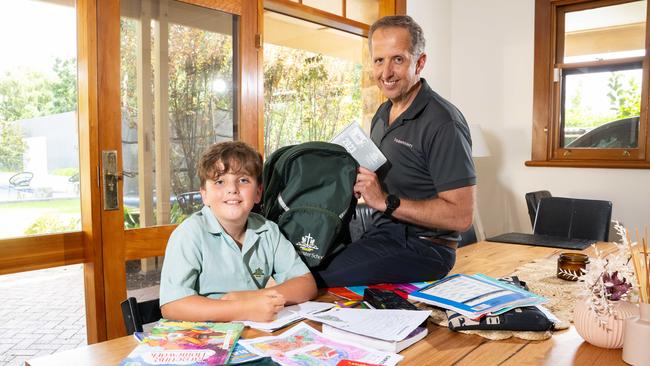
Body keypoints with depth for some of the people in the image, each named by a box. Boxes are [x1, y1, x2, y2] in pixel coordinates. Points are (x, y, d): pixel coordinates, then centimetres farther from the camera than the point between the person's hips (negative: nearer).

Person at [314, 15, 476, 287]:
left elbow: (460, 216, -20)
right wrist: (358, 182, 0)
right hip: (381, 233, 8)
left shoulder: (442, 122, -16)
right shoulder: (382, 114, 12)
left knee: (313, 280, -24)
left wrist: (385, 201, -22)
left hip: (421, 247, -8)